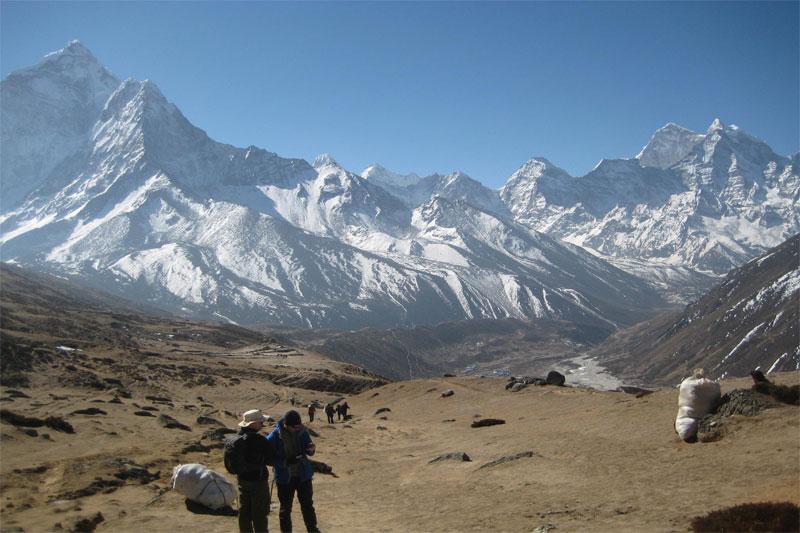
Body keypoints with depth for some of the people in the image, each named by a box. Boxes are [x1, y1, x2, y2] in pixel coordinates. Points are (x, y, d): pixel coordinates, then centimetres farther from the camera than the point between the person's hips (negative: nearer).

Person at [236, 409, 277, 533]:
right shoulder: (259, 439, -23)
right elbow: (272, 459, -16)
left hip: (242, 478, 7)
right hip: (258, 480, -7)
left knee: (244, 511, 16)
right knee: (259, 513, 4)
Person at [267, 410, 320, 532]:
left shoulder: (302, 431, -7)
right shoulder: (275, 435, -17)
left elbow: (309, 451, 2)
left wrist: (311, 448, -22)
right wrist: (286, 461, -24)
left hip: (303, 475, 3)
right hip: (285, 477, -3)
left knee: (307, 504, 15)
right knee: (285, 508, 10)